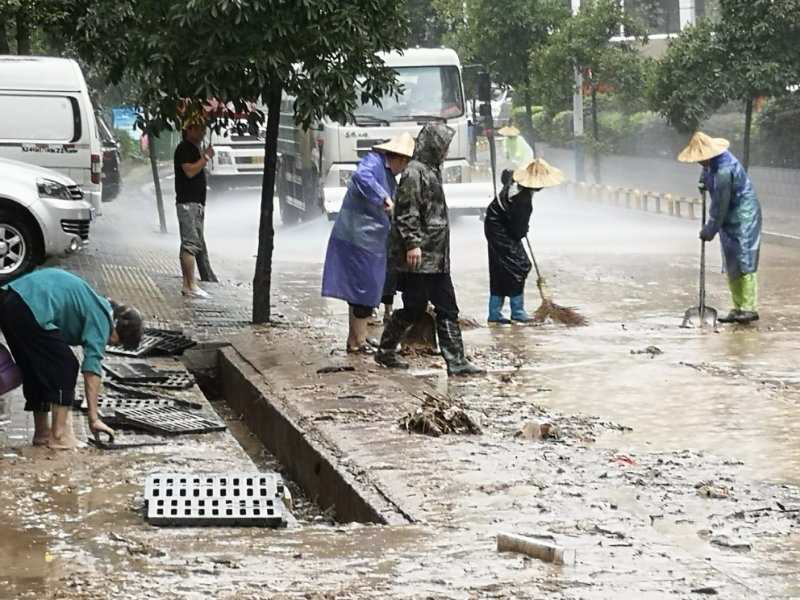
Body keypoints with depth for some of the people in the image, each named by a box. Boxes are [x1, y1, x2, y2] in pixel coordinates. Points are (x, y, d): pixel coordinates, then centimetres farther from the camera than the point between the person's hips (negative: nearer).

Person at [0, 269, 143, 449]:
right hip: (29, 309, -10)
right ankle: (59, 435, 3)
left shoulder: (93, 305, 28)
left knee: (35, 369, 21)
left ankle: (42, 432, 28)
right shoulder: (101, 318, 1)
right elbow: (92, 368, -5)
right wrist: (94, 418, -4)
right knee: (65, 367, 2)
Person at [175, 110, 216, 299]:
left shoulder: (194, 149, 21)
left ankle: (187, 284, 9)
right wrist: (206, 157, -16)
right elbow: (190, 171, -23)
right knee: (190, 244, -13)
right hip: (187, 203, -10)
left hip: (196, 203, 10)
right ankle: (191, 286, -16)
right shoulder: (184, 148, -10)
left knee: (194, 244, 8)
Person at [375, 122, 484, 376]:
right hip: (419, 257, -10)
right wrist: (412, 243, -24)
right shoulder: (414, 173, -12)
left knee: (448, 310, 4)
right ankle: (385, 351, 15)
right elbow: (406, 213, -18)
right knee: (414, 308, -2)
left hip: (437, 257, 10)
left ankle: (456, 361, 3)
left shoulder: (432, 171, 18)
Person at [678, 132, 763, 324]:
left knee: (743, 262, -13)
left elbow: (720, 206, -21)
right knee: (731, 266, 10)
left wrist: (710, 230, -14)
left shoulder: (724, 171, -26)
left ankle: (749, 308, -15)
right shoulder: (714, 164, 4)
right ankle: (738, 308, 13)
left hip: (743, 219, -10)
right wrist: (704, 179, 15)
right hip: (731, 221, 10)